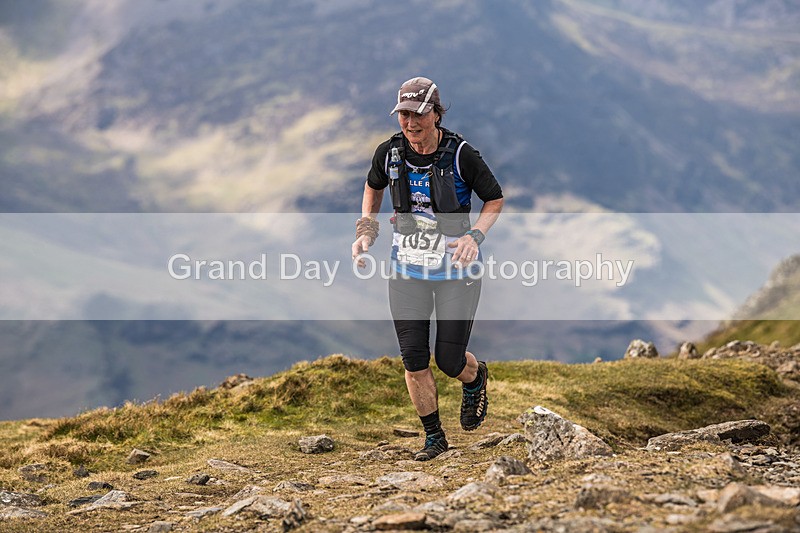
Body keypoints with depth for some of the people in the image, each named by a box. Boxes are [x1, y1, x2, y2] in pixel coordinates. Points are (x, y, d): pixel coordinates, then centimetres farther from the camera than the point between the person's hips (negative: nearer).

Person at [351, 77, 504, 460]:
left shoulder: (460, 154, -15)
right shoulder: (389, 152, -5)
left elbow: (495, 199, -2)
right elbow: (373, 188, 17)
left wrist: (475, 236, -18)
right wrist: (366, 231, 6)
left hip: (456, 269, -3)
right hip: (407, 267, 3)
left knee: (449, 360, -2)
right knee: (413, 359, -2)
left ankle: (476, 378, 36)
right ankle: (433, 437, 17)